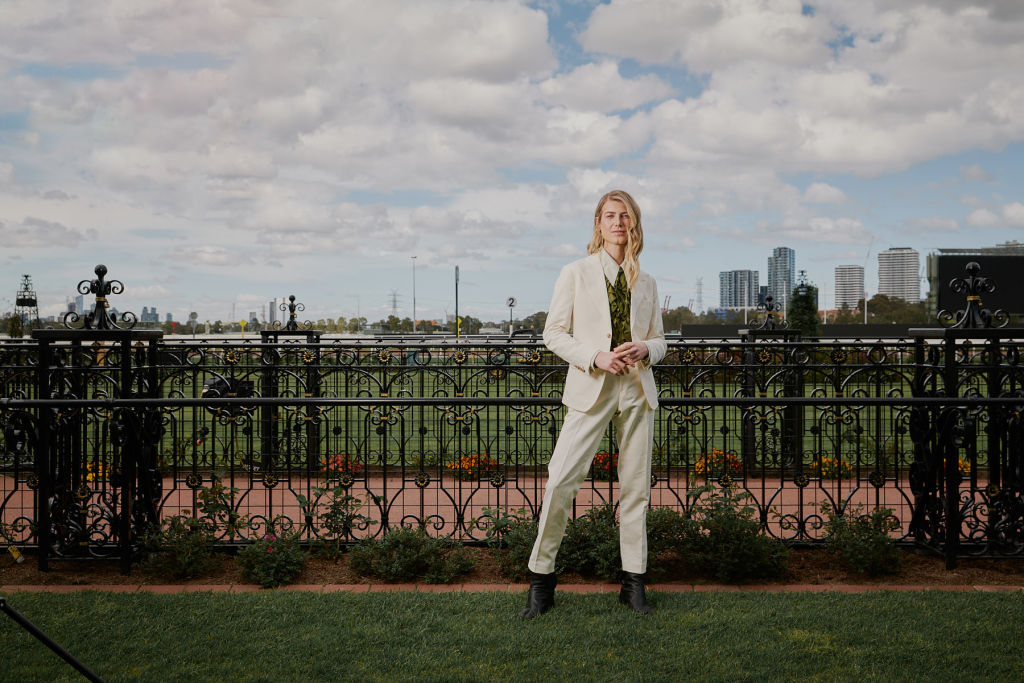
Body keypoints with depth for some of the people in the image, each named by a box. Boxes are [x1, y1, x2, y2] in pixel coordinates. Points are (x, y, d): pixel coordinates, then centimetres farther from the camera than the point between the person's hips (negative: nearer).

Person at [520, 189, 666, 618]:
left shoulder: (645, 284, 13)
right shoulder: (575, 274, 3)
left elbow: (659, 340, 17)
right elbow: (553, 332, 1)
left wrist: (645, 350, -7)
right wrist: (594, 356, -14)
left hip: (637, 389, 3)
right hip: (591, 388, -3)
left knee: (636, 485, 5)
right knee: (561, 479, -10)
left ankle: (633, 582, 15)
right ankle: (541, 579, 3)